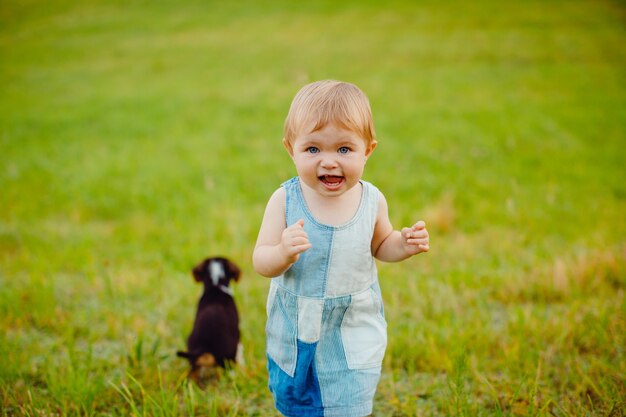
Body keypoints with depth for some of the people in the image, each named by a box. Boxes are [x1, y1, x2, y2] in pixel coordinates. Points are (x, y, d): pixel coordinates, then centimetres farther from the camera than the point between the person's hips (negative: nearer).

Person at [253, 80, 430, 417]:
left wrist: (403, 244, -13)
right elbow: (261, 262, -17)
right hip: (295, 328, 0)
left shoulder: (372, 201, -11)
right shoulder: (285, 200, -18)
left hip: (354, 331, 0)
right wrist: (283, 252, -39)